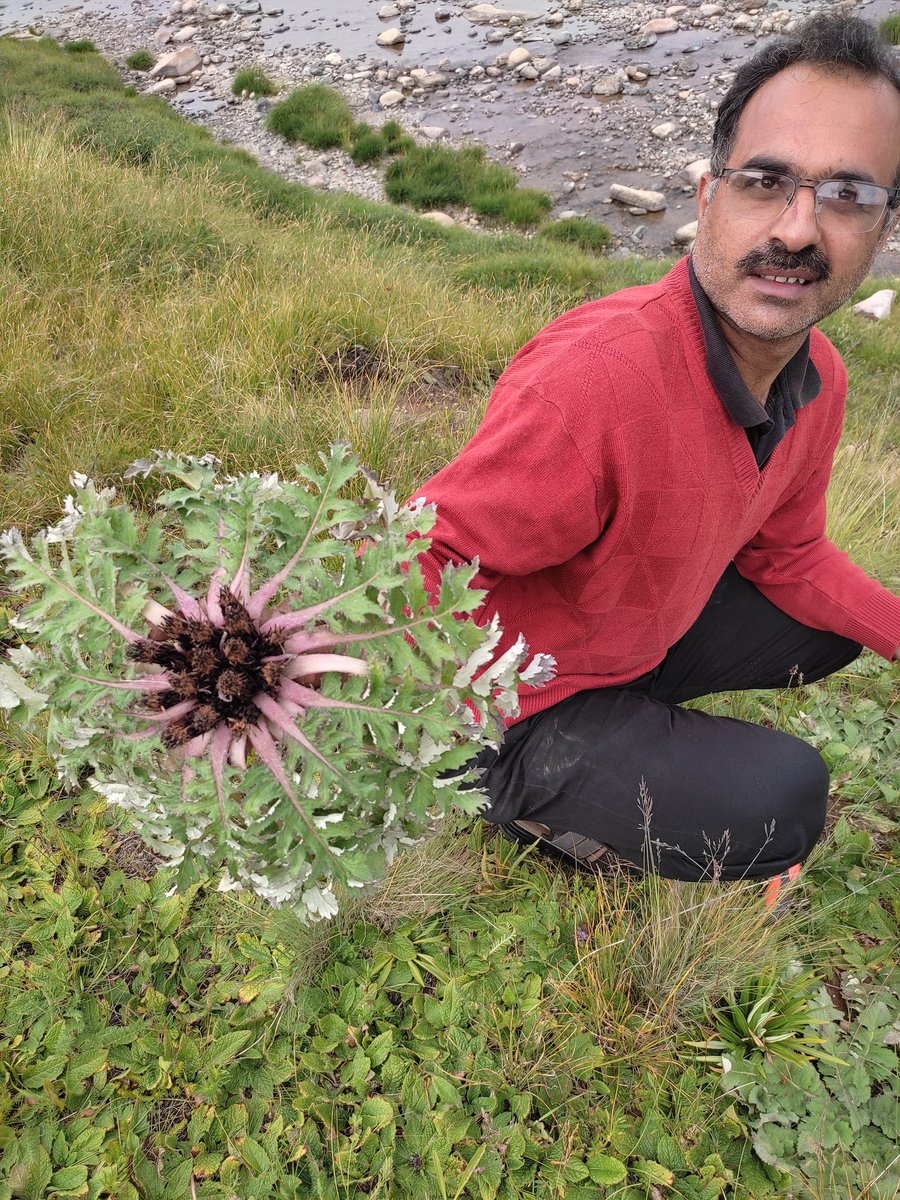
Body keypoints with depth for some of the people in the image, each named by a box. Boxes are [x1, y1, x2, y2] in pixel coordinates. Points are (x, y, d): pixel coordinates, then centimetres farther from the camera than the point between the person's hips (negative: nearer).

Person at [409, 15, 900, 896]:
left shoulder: (820, 380, -8)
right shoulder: (593, 377, -36)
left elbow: (786, 554, 8)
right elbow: (419, 561, -29)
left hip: (645, 631, 8)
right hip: (511, 711, -7)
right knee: (779, 800, -19)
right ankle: (527, 808, 3)